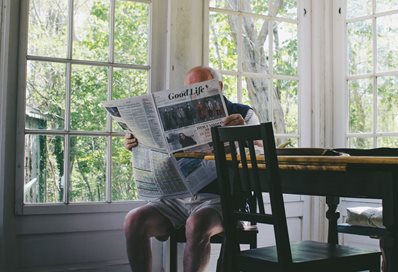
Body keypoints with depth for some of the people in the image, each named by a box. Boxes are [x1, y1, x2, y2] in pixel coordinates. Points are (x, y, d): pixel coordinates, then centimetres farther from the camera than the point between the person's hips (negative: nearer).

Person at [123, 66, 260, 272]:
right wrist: (138, 146, 0)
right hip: (178, 198, 4)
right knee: (133, 220, -20)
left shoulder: (243, 114, 8)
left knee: (196, 226, -36)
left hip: (219, 198, -4)